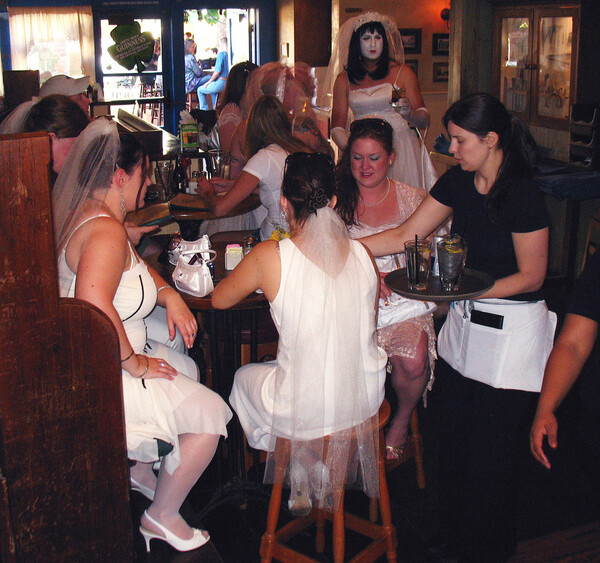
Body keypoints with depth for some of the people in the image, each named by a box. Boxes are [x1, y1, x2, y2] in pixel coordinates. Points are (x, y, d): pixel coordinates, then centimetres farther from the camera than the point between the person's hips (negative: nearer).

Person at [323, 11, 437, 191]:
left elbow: (424, 121, 5)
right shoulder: (344, 80, 9)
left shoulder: (403, 72, 6)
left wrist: (408, 113, -17)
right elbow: (337, 127, 6)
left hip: (400, 149, -1)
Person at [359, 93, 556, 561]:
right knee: (452, 436, 14)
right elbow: (406, 235, 7)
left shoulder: (524, 196, -18)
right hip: (464, 322, 7)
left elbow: (531, 277, -14)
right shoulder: (458, 182, 3)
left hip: (512, 330, -7)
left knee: (490, 451, 4)